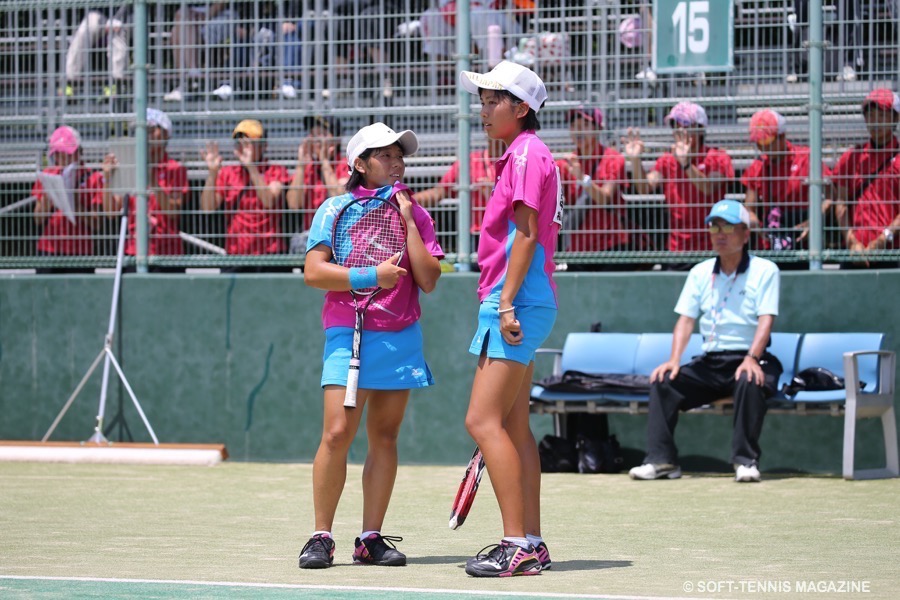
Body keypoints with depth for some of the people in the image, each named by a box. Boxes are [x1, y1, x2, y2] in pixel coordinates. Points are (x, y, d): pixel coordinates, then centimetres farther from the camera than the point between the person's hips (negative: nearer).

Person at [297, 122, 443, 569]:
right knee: (337, 433, -12)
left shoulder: (414, 213, 11)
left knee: (385, 437, 3)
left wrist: (408, 221, -3)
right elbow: (314, 271, -6)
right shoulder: (335, 209, 3)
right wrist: (372, 276, -13)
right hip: (349, 334, -3)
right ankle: (321, 537, -3)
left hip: (401, 336, 3)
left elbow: (428, 280, 1)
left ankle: (371, 539, 7)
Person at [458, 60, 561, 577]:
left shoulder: (528, 153, -10)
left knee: (483, 421, -14)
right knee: (513, 426, 10)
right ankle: (531, 543, 12)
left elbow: (527, 233, -18)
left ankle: (518, 545, -16)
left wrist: (506, 303, -22)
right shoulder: (521, 155, 20)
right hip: (514, 305, 11)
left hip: (517, 301, -11)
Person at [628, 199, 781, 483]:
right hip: (709, 362, 5)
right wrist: (674, 359, -11)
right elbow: (686, 319, 7)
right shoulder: (700, 273, 14)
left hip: (748, 360, -5)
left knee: (749, 382, -37)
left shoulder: (764, 271, 1)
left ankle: (746, 460, -30)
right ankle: (661, 460, -18)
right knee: (663, 380, -16)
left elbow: (766, 319, -11)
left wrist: (751, 359, -28)